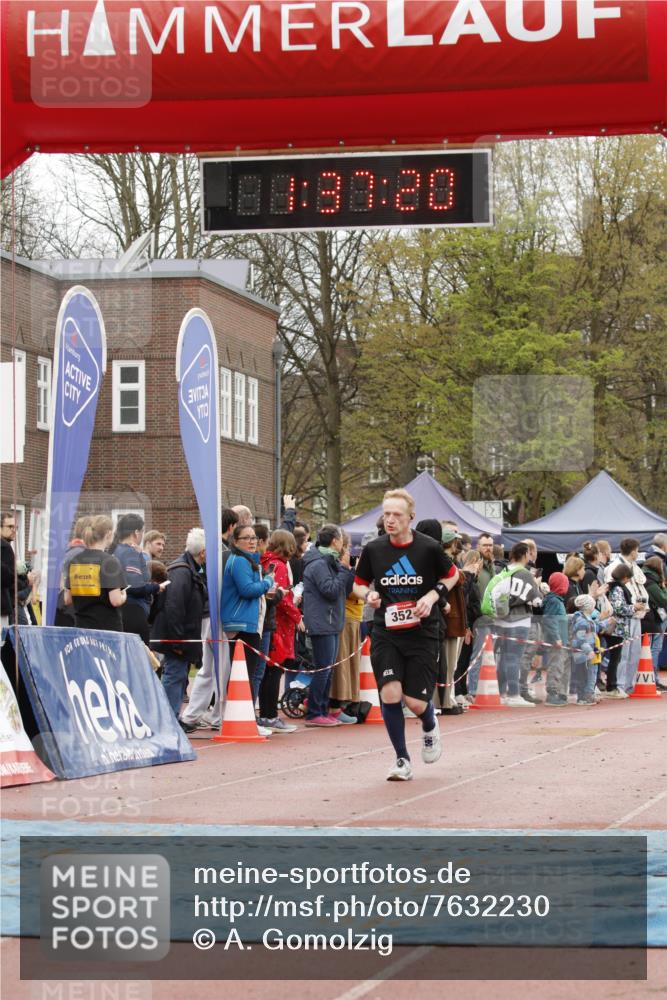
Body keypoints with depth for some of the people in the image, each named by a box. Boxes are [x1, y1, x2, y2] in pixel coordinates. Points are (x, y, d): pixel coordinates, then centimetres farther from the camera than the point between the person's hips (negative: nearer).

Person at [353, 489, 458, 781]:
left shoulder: (428, 548, -6)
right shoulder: (373, 549, -1)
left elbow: (452, 575, 10)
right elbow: (358, 584, 14)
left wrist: (433, 595, -7)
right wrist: (368, 595, -9)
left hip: (422, 633, -1)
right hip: (385, 633, 1)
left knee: (416, 702, -5)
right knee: (390, 694, -15)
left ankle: (430, 726, 34)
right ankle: (402, 760, 4)